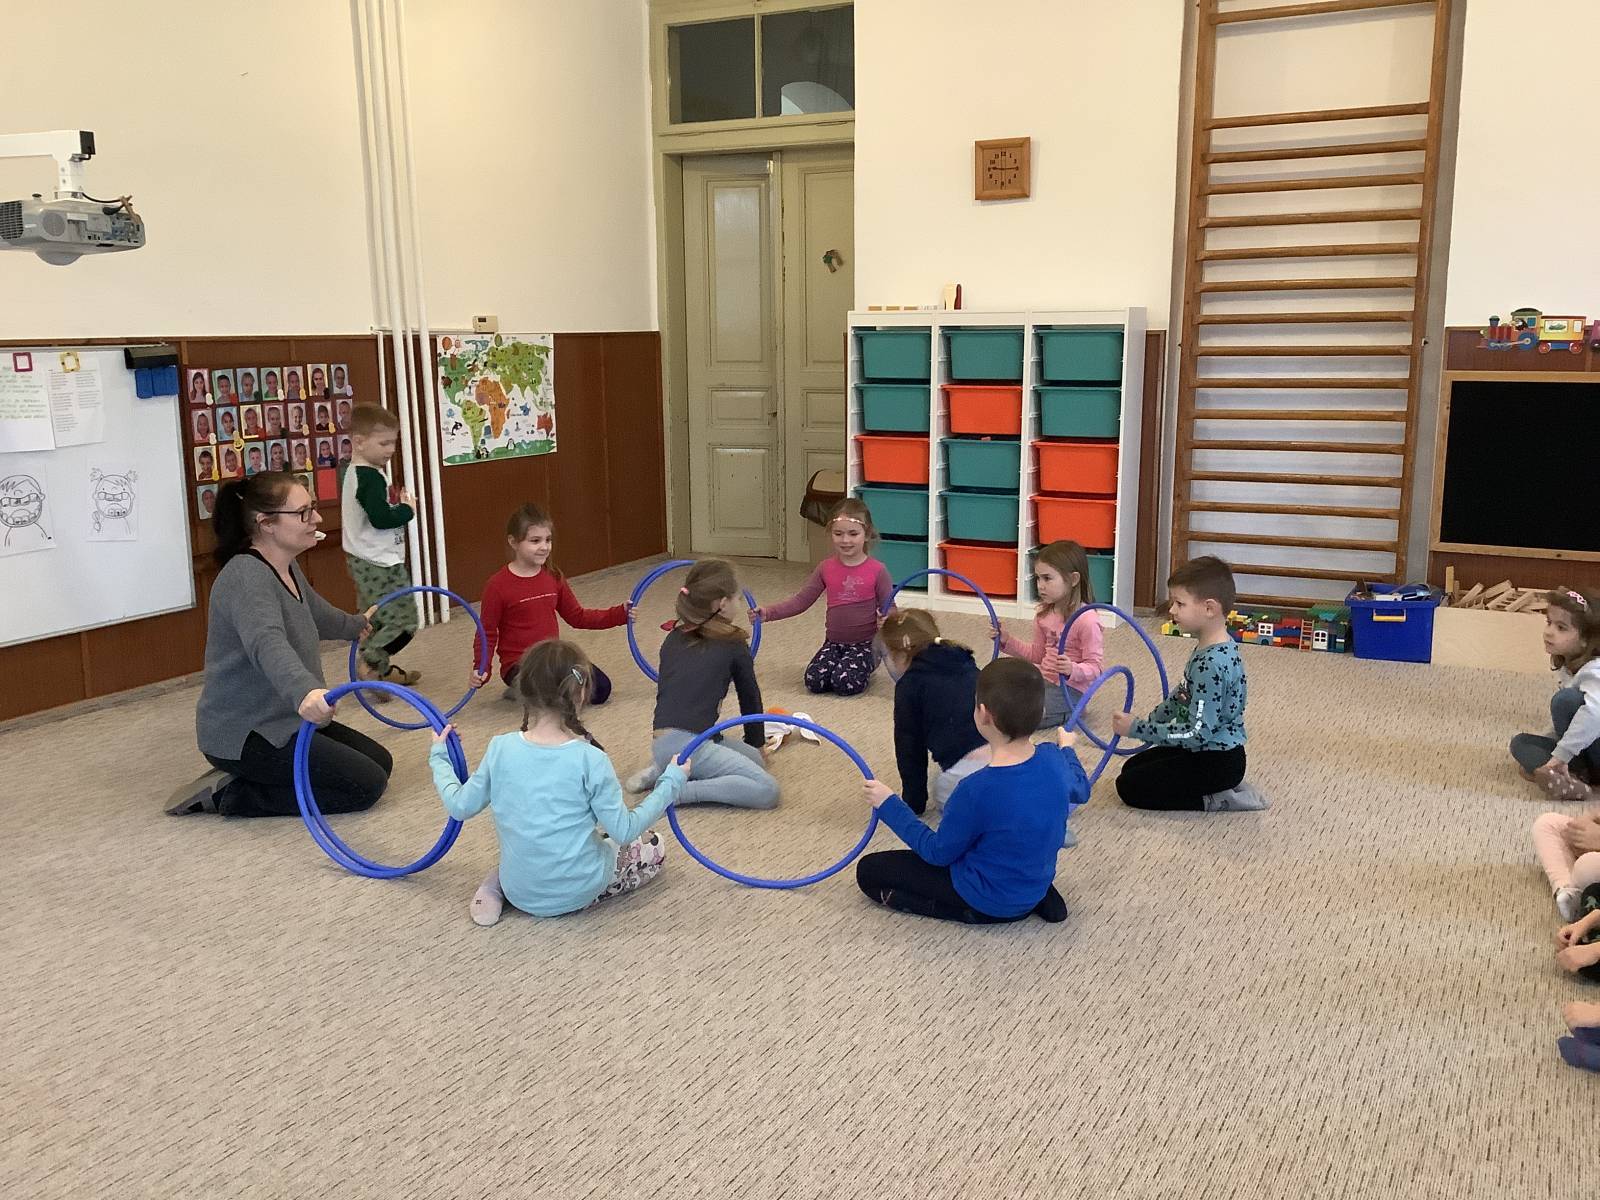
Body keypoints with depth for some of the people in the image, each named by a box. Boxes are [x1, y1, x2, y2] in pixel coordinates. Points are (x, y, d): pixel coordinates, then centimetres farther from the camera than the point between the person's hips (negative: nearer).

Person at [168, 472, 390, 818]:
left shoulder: (287, 567, 6)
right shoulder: (247, 576, -24)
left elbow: (315, 612, 30)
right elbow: (268, 644, -45)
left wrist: (356, 625, 48)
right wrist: (306, 692, -63)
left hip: (282, 721, 10)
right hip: (243, 734, -10)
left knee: (380, 762, 10)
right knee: (366, 785, -13)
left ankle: (244, 777, 11)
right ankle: (233, 794, -5)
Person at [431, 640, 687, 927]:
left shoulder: (500, 749, -12)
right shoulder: (590, 760, -22)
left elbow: (460, 806, 0)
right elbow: (624, 831, -17)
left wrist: (439, 759, 17)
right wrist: (670, 782, -7)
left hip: (521, 893, 4)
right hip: (578, 892, -4)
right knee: (651, 846, 20)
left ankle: (497, 886, 9)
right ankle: (581, 894, 0)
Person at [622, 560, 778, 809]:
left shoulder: (672, 639, 19)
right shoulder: (733, 644, 3)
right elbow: (750, 696, 16)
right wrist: (757, 742, 34)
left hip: (661, 742, 8)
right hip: (688, 745, -8)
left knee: (754, 759, 19)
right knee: (767, 790, -9)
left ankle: (664, 771, 10)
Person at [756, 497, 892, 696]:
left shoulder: (877, 571, -9)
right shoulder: (826, 568, 2)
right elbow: (801, 600, 1)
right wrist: (768, 612, -12)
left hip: (865, 644, -4)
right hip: (834, 642, 4)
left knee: (845, 683, -27)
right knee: (814, 681, -19)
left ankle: (864, 669, 7)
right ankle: (841, 665, 12)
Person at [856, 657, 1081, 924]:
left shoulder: (977, 790, -33)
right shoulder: (1052, 759, -15)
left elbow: (938, 853, -17)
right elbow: (1080, 790, 10)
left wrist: (888, 804, -8)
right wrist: (1067, 749, 30)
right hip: (1036, 884, 6)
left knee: (869, 871, -1)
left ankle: (972, 912, -6)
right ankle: (1036, 899, 16)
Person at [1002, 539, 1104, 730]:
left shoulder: (1086, 620, -20)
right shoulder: (1045, 614, 4)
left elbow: (1096, 667, -19)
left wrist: (1072, 670, -38)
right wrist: (1007, 641, 5)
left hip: (1070, 689, -8)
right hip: (1043, 678, 8)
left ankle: (1068, 714, -1)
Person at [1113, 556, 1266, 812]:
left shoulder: (1212, 664, -29)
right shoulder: (1210, 649, 2)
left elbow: (1198, 733, -29)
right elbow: (1183, 694, 19)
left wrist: (1137, 729, -24)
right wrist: (1152, 721, 16)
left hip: (1217, 761, -10)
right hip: (1205, 750, 10)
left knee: (1129, 787, -7)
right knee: (1132, 766, 19)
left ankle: (1215, 800, -6)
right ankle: (1224, 787, 13)